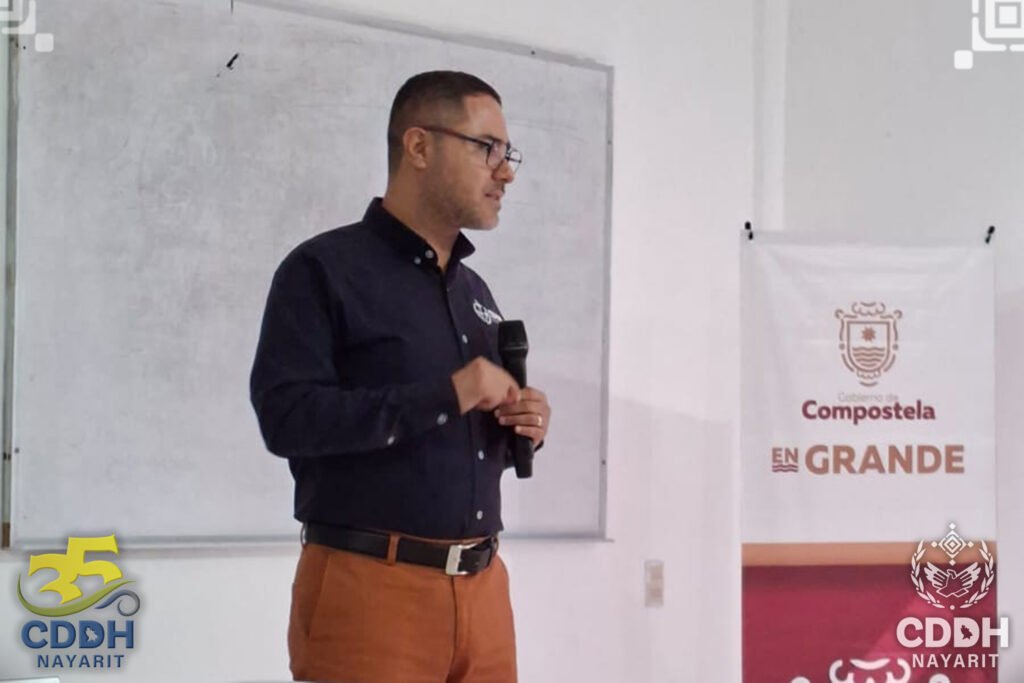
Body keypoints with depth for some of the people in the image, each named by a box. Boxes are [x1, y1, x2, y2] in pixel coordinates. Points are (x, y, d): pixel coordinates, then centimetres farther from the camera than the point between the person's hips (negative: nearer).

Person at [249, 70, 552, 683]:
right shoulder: (326, 270, -4)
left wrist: (521, 429, 2)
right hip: (370, 586, -6)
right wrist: (445, 396, -17)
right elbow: (287, 416, -17)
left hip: (482, 586, 7)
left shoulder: (475, 291, 18)